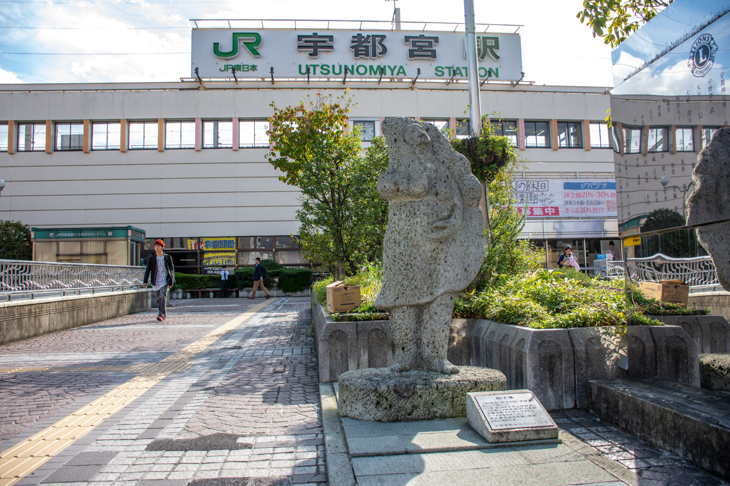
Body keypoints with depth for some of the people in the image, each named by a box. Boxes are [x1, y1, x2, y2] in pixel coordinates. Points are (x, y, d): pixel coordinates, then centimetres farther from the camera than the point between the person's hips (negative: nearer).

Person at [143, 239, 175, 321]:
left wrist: (171, 281, 1)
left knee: (162, 297, -17)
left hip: (165, 281, -3)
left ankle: (161, 315, -22)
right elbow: (148, 270, 4)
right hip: (156, 282, 3)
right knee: (159, 299, 9)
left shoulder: (168, 257, 4)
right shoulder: (151, 259, 7)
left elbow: (172, 269, 7)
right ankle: (164, 314, 24)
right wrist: (145, 281, -7)